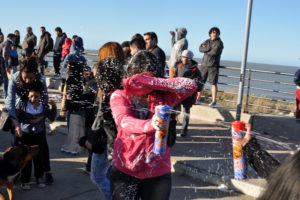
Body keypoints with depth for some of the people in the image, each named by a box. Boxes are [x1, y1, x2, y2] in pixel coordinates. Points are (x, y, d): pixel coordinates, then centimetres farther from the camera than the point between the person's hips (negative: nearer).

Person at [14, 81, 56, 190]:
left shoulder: (44, 107, -6)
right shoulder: (22, 104, -10)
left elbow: (52, 118, -2)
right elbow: (15, 116, -3)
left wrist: (53, 108, -14)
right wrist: (17, 126, -15)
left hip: (39, 135, 2)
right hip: (24, 135, -1)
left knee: (38, 157, 12)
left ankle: (39, 178, 29)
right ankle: (25, 180, 17)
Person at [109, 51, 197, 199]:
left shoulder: (162, 96, -3)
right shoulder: (119, 96, -4)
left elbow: (191, 86, -16)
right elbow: (124, 121, -23)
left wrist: (152, 82, -22)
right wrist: (149, 125, -45)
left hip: (158, 173, 1)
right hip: (124, 171, 0)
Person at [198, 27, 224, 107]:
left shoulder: (219, 43, -3)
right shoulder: (207, 41, 13)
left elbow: (215, 52, -20)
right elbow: (200, 48, -2)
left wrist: (206, 51, -5)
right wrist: (209, 48, -16)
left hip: (213, 66, -5)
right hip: (204, 65, 5)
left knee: (213, 83, -3)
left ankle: (214, 101, 1)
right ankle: (198, 98, 16)